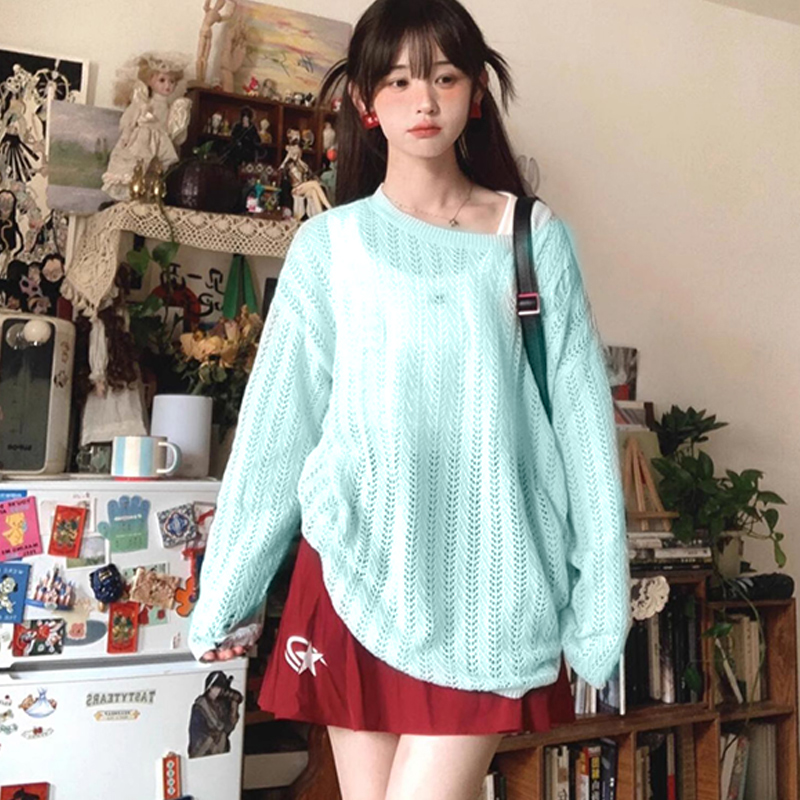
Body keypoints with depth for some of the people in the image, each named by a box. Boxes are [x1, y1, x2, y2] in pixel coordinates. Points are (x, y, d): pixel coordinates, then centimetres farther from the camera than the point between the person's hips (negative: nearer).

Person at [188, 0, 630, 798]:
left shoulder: (535, 236, 4)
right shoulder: (328, 245, 4)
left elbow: (579, 418, 2)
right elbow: (275, 426, 5)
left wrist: (598, 599, 0)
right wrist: (225, 595, 7)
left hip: (487, 581, 0)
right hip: (358, 566, 1)